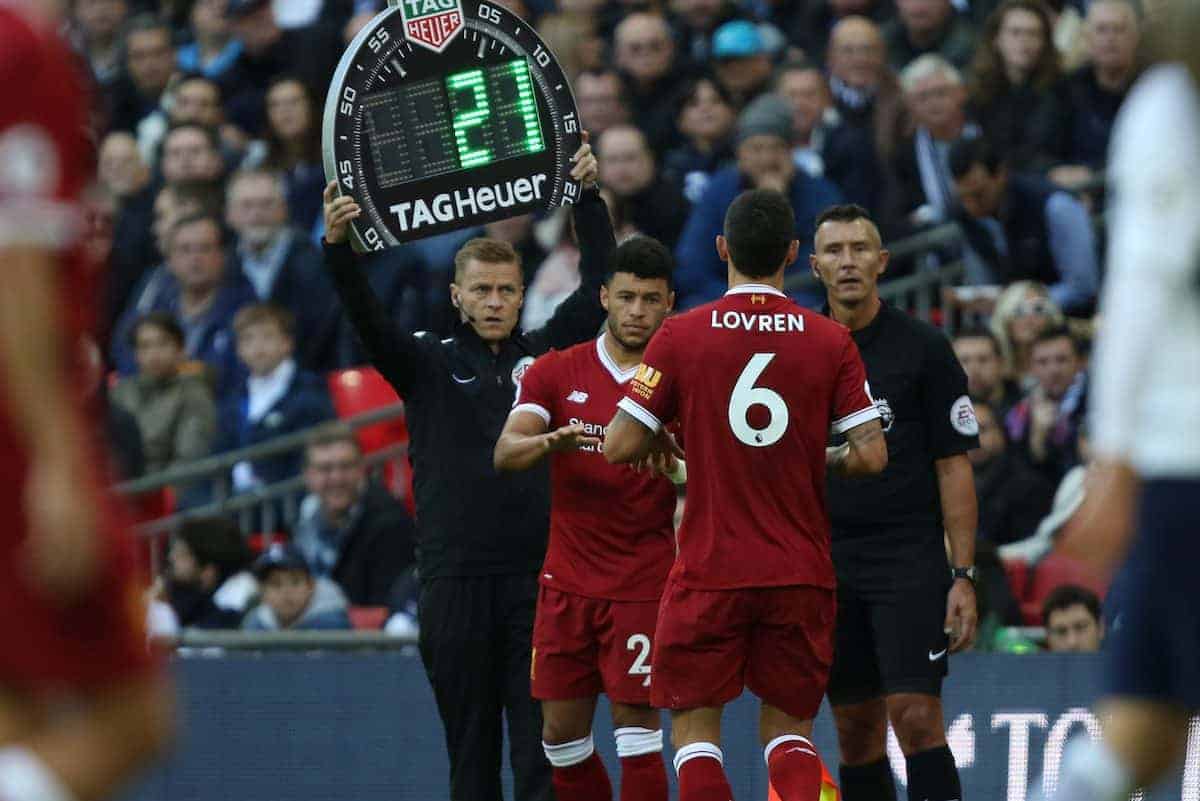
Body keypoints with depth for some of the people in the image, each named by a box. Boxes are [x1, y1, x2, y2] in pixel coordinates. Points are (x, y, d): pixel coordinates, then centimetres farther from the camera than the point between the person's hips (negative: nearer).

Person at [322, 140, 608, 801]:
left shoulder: (548, 353, 12)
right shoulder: (427, 366, 8)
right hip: (455, 579, 0)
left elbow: (597, 285, 7)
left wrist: (589, 198, -4)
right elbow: (365, 318, -5)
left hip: (538, 576, 0)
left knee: (542, 746, -4)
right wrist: (337, 247, -22)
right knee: (471, 746, 4)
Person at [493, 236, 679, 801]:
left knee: (637, 726, -9)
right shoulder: (557, 372, 4)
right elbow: (505, 453, -7)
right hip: (568, 580, 3)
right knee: (562, 733, 7)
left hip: (644, 583, -3)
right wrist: (548, 443, -29)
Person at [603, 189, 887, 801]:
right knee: (788, 728, 13)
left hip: (709, 569, -2)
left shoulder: (680, 336, -5)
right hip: (801, 574, 2)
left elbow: (619, 446, -6)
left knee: (694, 728, 7)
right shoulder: (831, 341, -1)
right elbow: (871, 455, -4)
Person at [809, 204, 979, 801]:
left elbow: (954, 467, -3)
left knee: (916, 718, -14)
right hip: (827, 563, 4)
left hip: (909, 556, -4)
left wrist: (963, 576, -9)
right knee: (856, 730, 6)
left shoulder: (924, 349, -2)